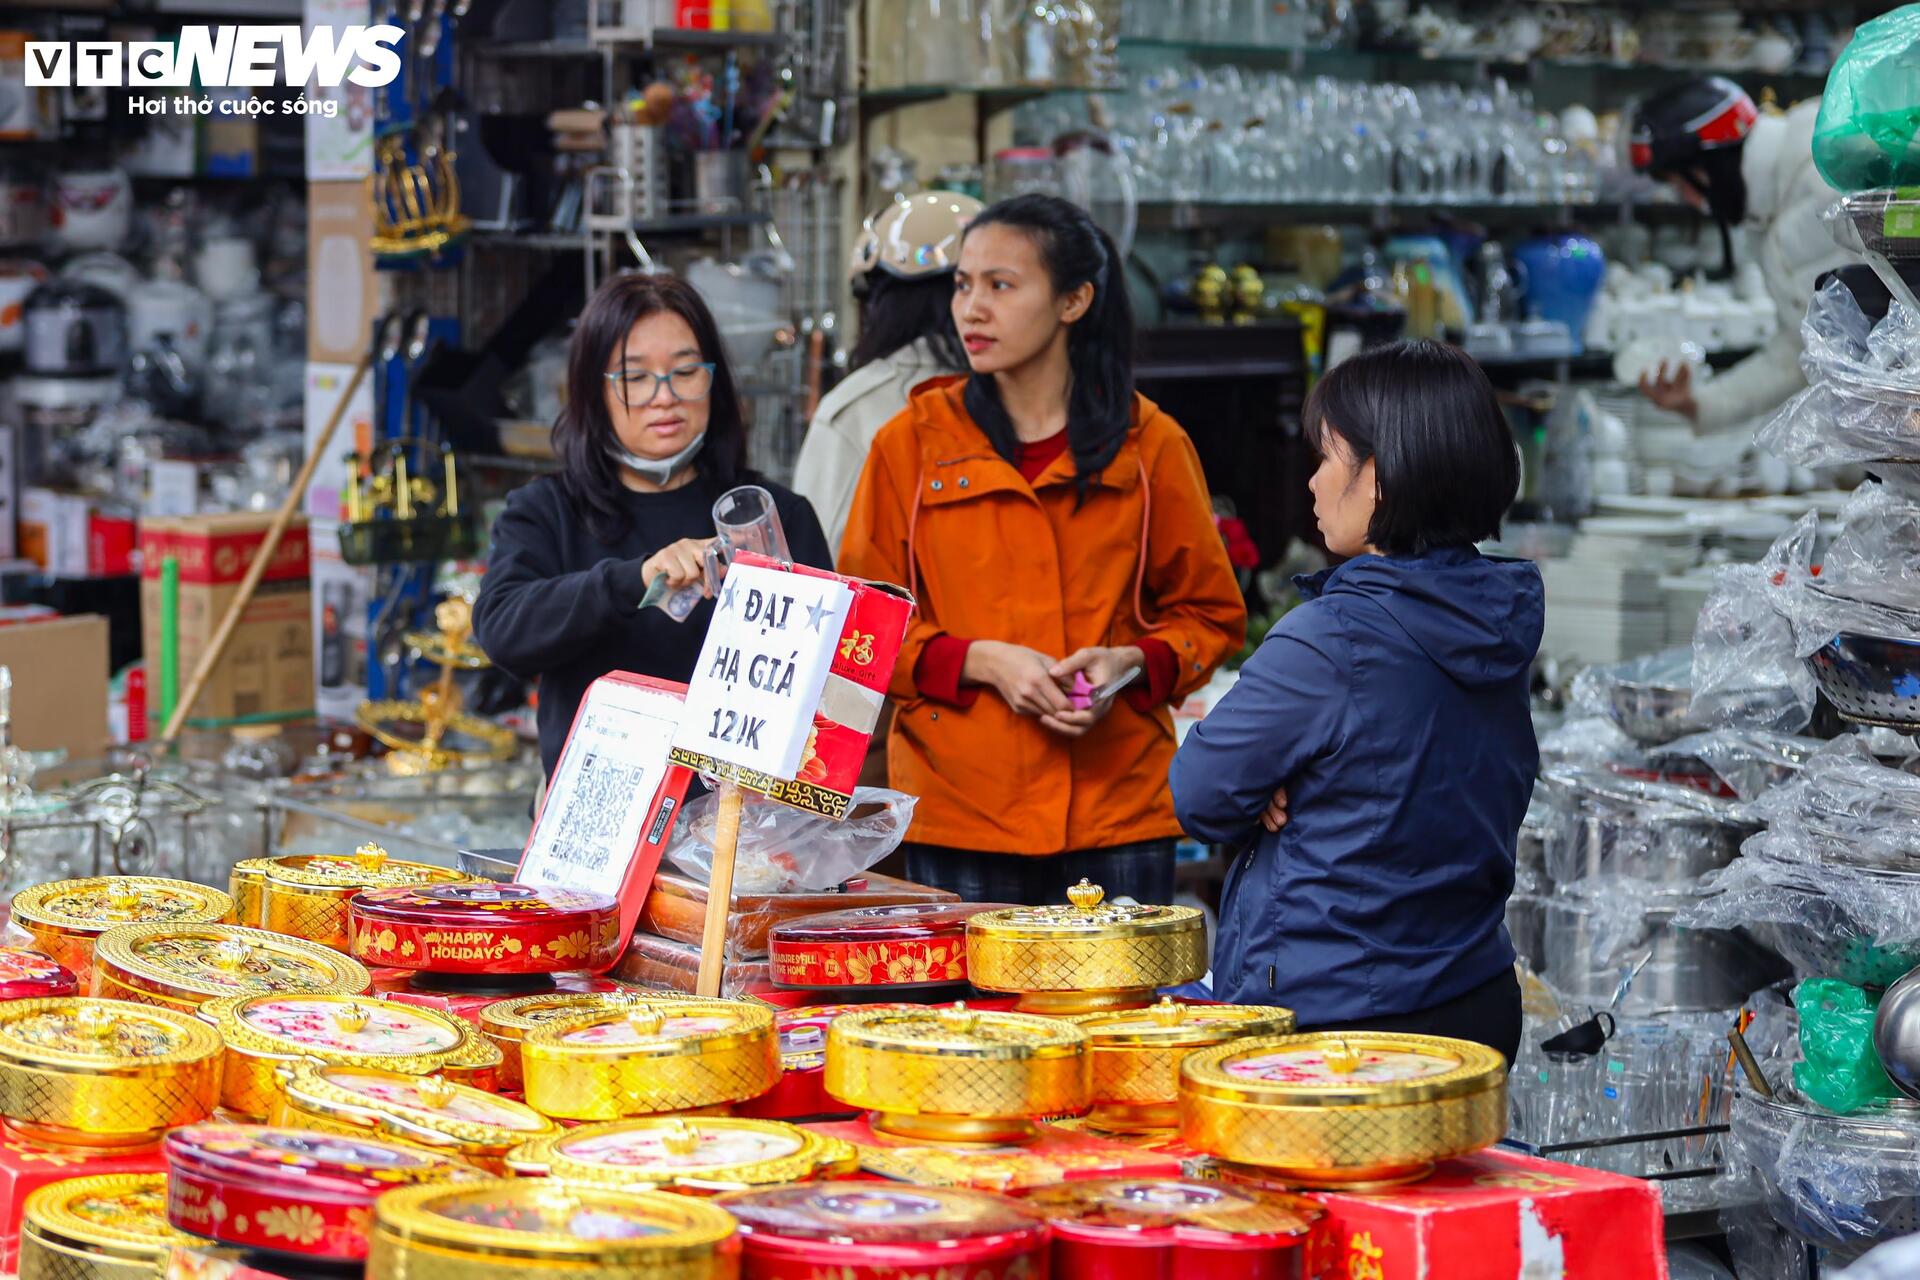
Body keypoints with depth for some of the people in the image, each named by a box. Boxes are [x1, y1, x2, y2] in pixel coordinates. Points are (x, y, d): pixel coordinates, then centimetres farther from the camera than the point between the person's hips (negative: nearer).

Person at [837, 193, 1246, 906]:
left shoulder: (1149, 445, 5)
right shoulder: (913, 442, 5)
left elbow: (1212, 615, 12)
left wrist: (1131, 663, -9)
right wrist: (981, 661, -11)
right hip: (958, 813, 0)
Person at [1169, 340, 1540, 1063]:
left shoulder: (1332, 638, -21)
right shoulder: (1501, 629, 4)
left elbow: (1202, 796, -12)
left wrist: (1266, 798, 8)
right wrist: (1294, 791, -1)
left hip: (1325, 1017, -8)